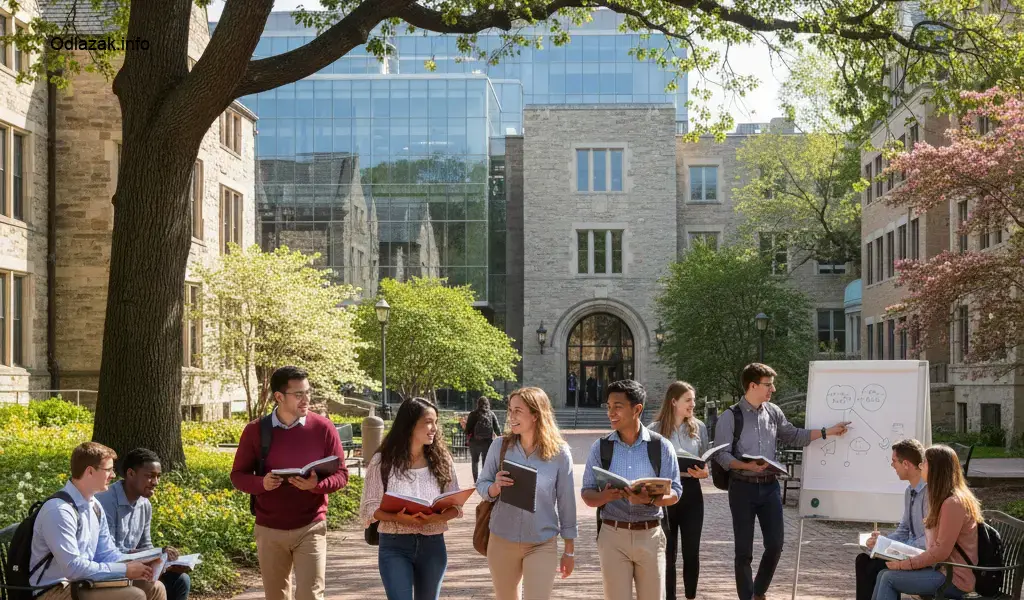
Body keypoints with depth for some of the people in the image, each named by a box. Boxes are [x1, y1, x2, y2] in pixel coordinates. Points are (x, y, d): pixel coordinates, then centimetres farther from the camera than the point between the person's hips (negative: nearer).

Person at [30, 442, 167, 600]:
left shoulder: (95, 506, 8)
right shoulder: (60, 510, -21)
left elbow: (106, 553, 12)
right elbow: (72, 567, -25)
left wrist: (134, 566, -8)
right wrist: (124, 570, -20)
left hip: (83, 582, 9)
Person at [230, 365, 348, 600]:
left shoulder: (323, 428, -3)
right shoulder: (255, 430, -1)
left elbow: (341, 475, 0)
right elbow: (238, 476, 3)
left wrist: (317, 485, -21)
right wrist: (262, 483, -18)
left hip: (310, 528, -2)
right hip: (269, 530, 2)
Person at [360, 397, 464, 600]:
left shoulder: (441, 460, 4)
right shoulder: (383, 461, -4)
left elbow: (456, 505, 4)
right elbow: (369, 507, -5)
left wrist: (438, 517, -18)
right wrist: (397, 518, -23)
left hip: (433, 545, 3)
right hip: (395, 546, -3)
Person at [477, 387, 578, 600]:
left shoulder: (559, 453, -8)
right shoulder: (500, 446, -4)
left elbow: (566, 502, -2)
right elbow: (481, 487, 4)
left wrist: (569, 550, 2)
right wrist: (495, 487, -21)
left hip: (542, 544, -2)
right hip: (502, 541, 2)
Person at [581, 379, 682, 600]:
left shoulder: (661, 446, -1)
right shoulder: (600, 448, 3)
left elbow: (674, 493, -2)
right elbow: (587, 495, 3)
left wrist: (650, 499, -22)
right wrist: (604, 496, -20)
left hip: (650, 536, 0)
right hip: (613, 535, 0)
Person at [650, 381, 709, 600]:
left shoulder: (699, 427, 4)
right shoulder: (656, 429, -4)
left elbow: (705, 466, 9)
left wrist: (701, 472, -12)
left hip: (691, 492, 2)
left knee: (692, 551, 6)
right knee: (668, 552, 5)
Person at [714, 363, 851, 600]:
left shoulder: (773, 413, 7)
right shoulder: (730, 417, -9)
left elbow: (795, 436, 16)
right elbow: (720, 454, -12)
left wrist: (828, 432, 11)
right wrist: (747, 466, -26)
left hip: (770, 486, 5)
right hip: (743, 487, -5)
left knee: (775, 545, 7)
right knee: (744, 549, 2)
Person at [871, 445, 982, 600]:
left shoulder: (953, 504, -18)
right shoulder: (943, 499, 18)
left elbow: (941, 552, -20)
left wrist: (904, 565, -13)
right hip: (941, 568, 10)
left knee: (889, 578, -14)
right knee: (884, 574, -2)